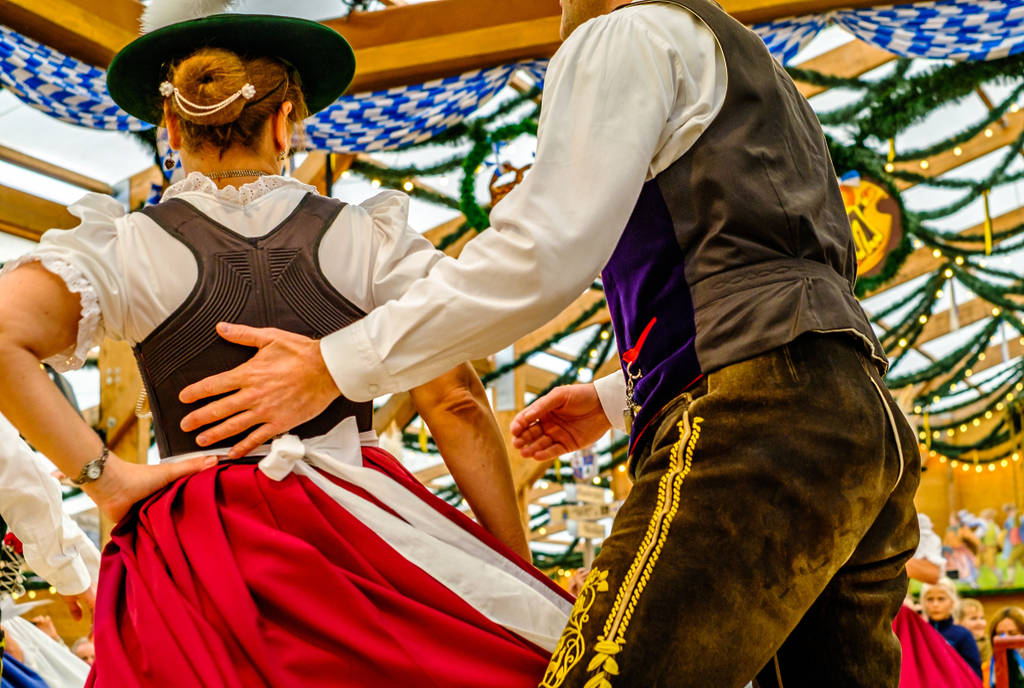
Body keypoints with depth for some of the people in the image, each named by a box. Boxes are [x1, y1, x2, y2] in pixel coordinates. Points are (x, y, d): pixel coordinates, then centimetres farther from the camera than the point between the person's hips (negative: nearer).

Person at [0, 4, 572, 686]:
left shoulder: (127, 247, -1)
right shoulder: (371, 237, 0)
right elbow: (458, 405, -3)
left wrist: (105, 477, -11)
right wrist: (523, 578, 2)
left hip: (196, 549, 1)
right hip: (359, 527, -1)